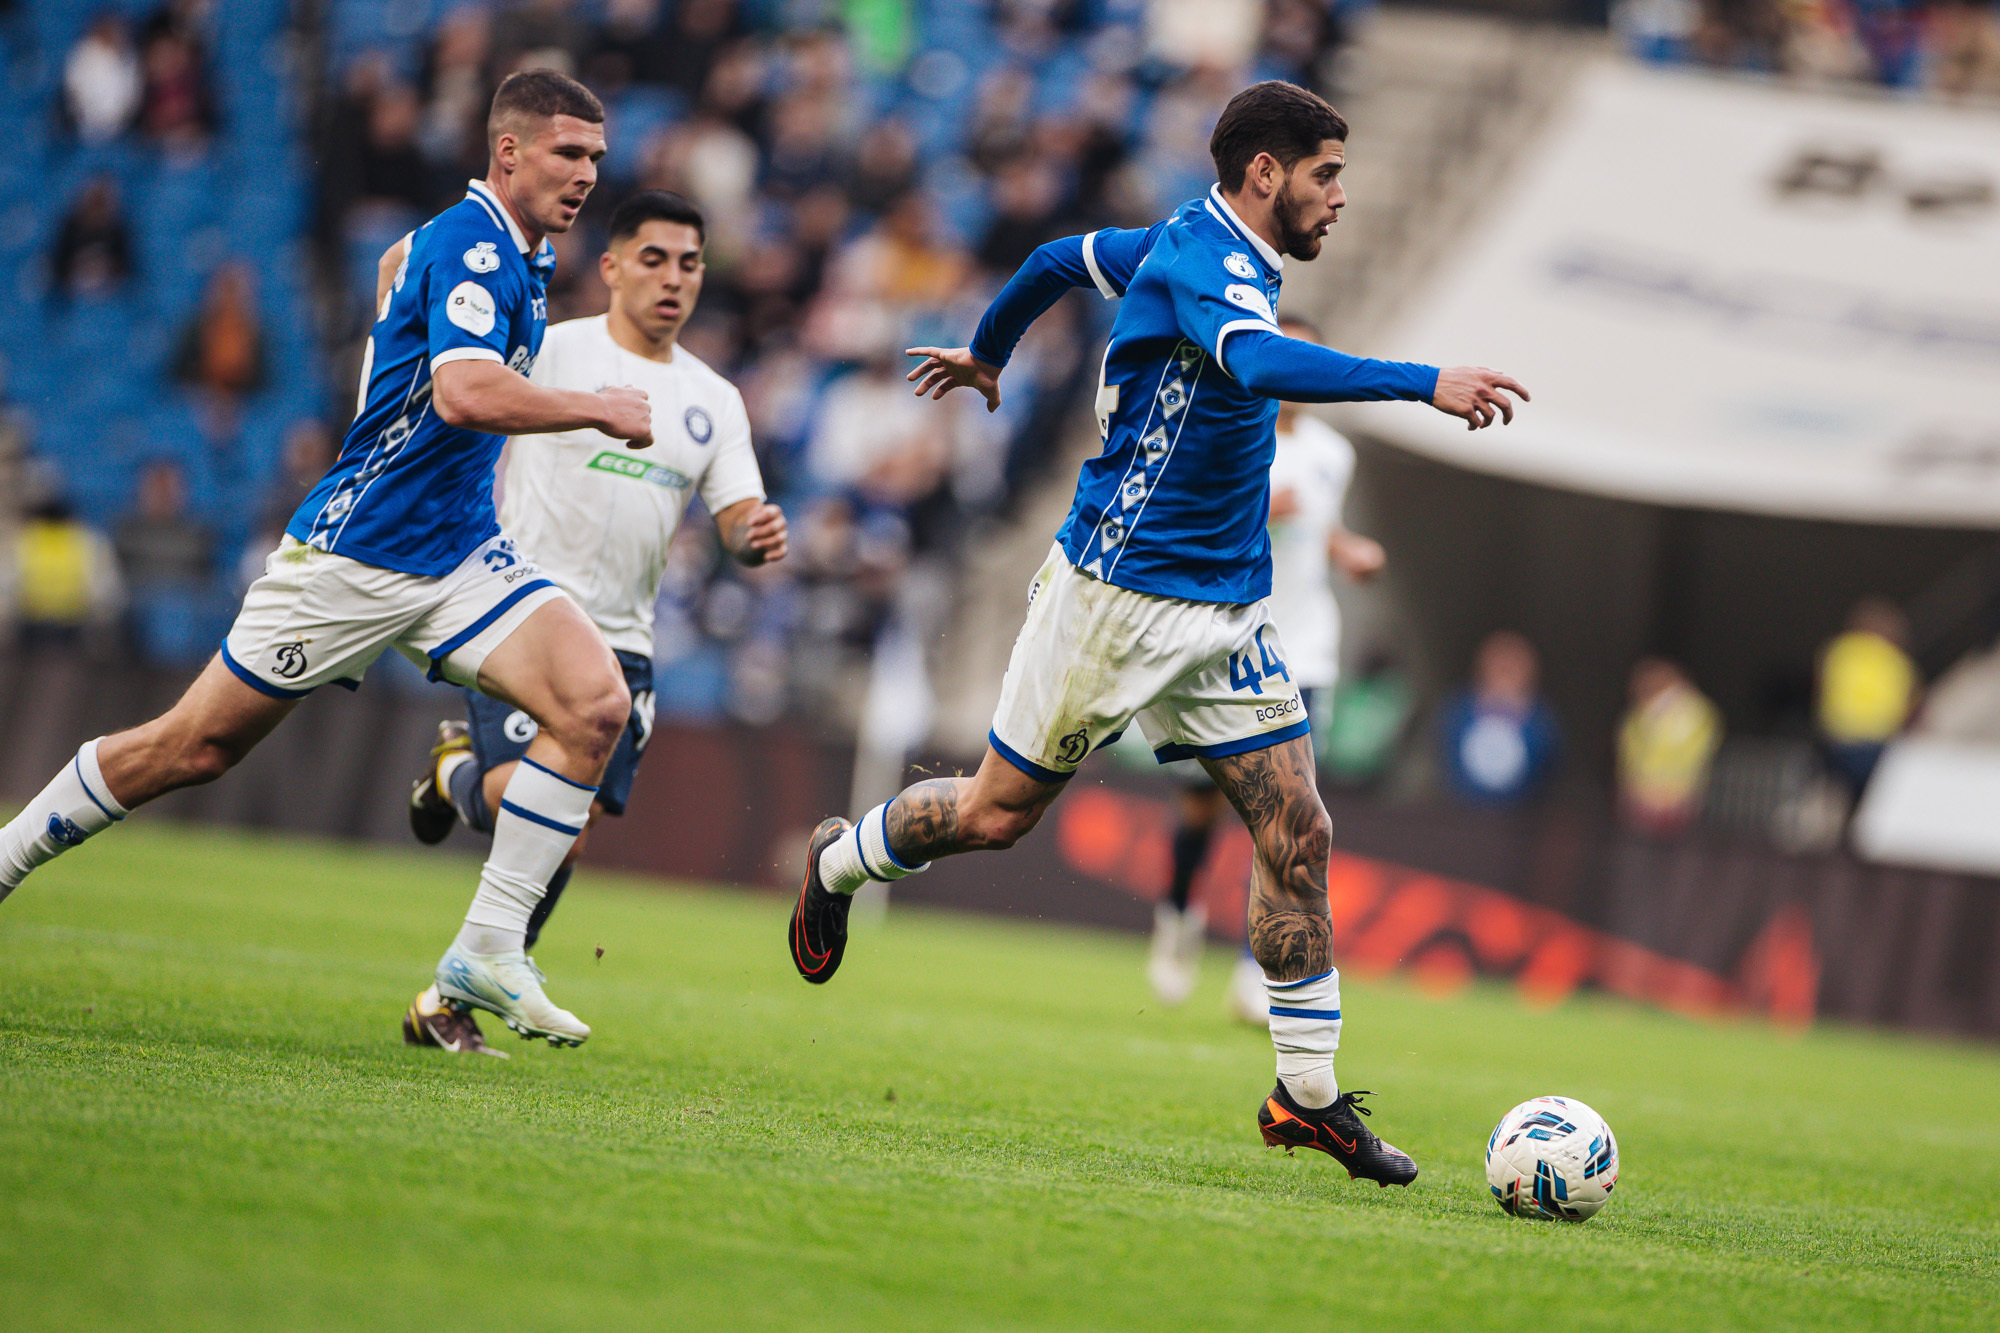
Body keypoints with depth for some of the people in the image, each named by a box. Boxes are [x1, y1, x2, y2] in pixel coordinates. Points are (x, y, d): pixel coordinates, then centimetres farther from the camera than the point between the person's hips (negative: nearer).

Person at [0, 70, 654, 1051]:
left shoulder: (514, 259, 12)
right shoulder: (469, 246, -18)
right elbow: (464, 393, -34)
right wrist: (598, 410, -23)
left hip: (457, 553, 8)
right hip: (352, 554, -8)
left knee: (596, 703, -15)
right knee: (195, 748, 1)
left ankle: (490, 950, -12)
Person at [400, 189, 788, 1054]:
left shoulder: (714, 400, 12)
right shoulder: (549, 351, -3)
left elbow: (739, 520, 8)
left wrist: (758, 537, -14)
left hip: (623, 640, 5)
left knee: (573, 833, -2)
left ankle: (451, 1003, 12)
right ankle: (458, 775, 16)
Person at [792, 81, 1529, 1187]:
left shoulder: (1198, 249, 10)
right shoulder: (1198, 260, -19)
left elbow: (1060, 259, 26)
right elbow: (1262, 366, -41)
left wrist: (985, 353, 43)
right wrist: (1424, 382, -47)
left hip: (1226, 613, 9)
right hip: (1117, 591, -9)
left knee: (1297, 834, -2)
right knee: (997, 814, 7)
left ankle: (1309, 1095, 2)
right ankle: (837, 861, 36)